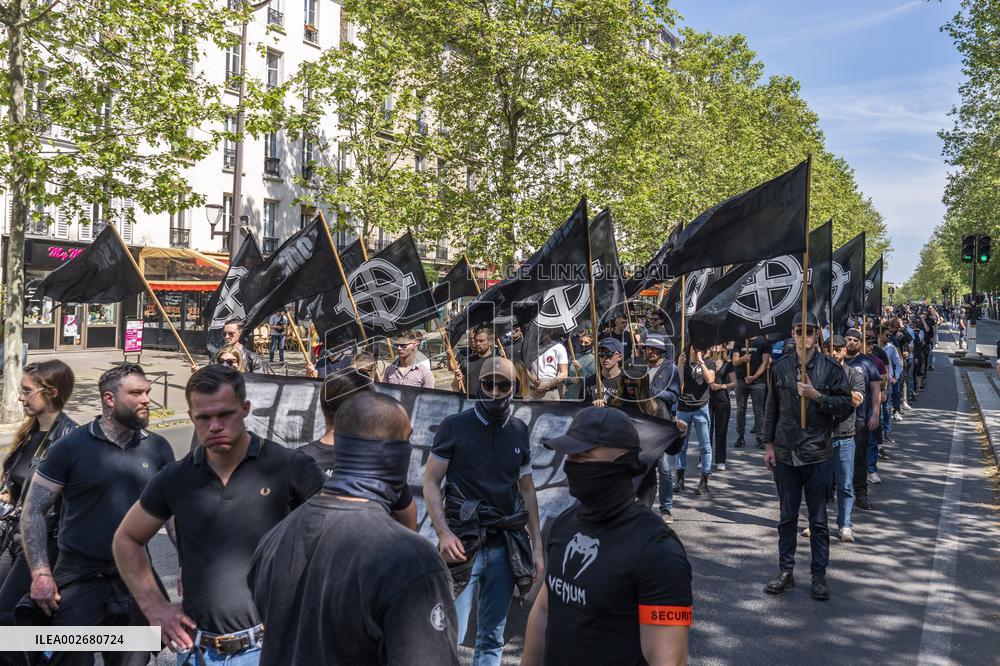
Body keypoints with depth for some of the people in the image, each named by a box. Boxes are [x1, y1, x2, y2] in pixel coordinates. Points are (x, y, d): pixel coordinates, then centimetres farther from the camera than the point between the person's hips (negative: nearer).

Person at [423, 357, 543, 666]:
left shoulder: (519, 431, 10)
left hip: (506, 545, 4)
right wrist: (444, 533, -15)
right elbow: (430, 482, -2)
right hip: (464, 542, -4)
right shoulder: (455, 426, -2)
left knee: (492, 639, 10)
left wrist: (537, 545, 11)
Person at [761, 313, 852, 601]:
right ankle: (786, 572, 21)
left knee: (818, 519, 5)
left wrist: (817, 395, -19)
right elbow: (772, 408, 10)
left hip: (818, 455, -2)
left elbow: (845, 405, -5)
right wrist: (769, 444, 8)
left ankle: (819, 576, 15)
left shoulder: (831, 368, -2)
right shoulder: (780, 368, 5)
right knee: (787, 517, 11)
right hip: (785, 455, 2)